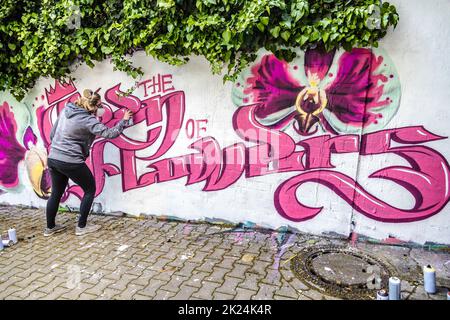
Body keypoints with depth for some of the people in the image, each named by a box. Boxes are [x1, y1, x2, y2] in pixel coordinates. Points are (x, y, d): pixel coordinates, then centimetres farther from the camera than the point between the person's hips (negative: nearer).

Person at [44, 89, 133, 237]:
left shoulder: (65, 110, 7)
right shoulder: (88, 120, -16)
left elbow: (52, 134, 14)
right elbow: (109, 133, -18)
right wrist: (124, 120, -6)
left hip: (53, 158, 8)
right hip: (71, 162, -8)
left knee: (56, 192, 21)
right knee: (90, 189, 11)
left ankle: (50, 227, 33)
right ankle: (81, 227, 15)